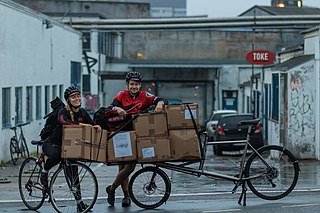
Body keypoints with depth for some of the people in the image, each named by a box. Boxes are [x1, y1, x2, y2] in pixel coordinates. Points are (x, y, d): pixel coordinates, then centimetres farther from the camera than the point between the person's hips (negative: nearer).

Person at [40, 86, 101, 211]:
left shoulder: (82, 112, 1)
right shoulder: (63, 111, -19)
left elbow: (92, 125, -4)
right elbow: (63, 121, -42)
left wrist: (96, 127, -28)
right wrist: (80, 124, -48)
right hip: (51, 144, -6)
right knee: (56, 155, -39)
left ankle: (79, 202, 5)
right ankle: (44, 172, -9)